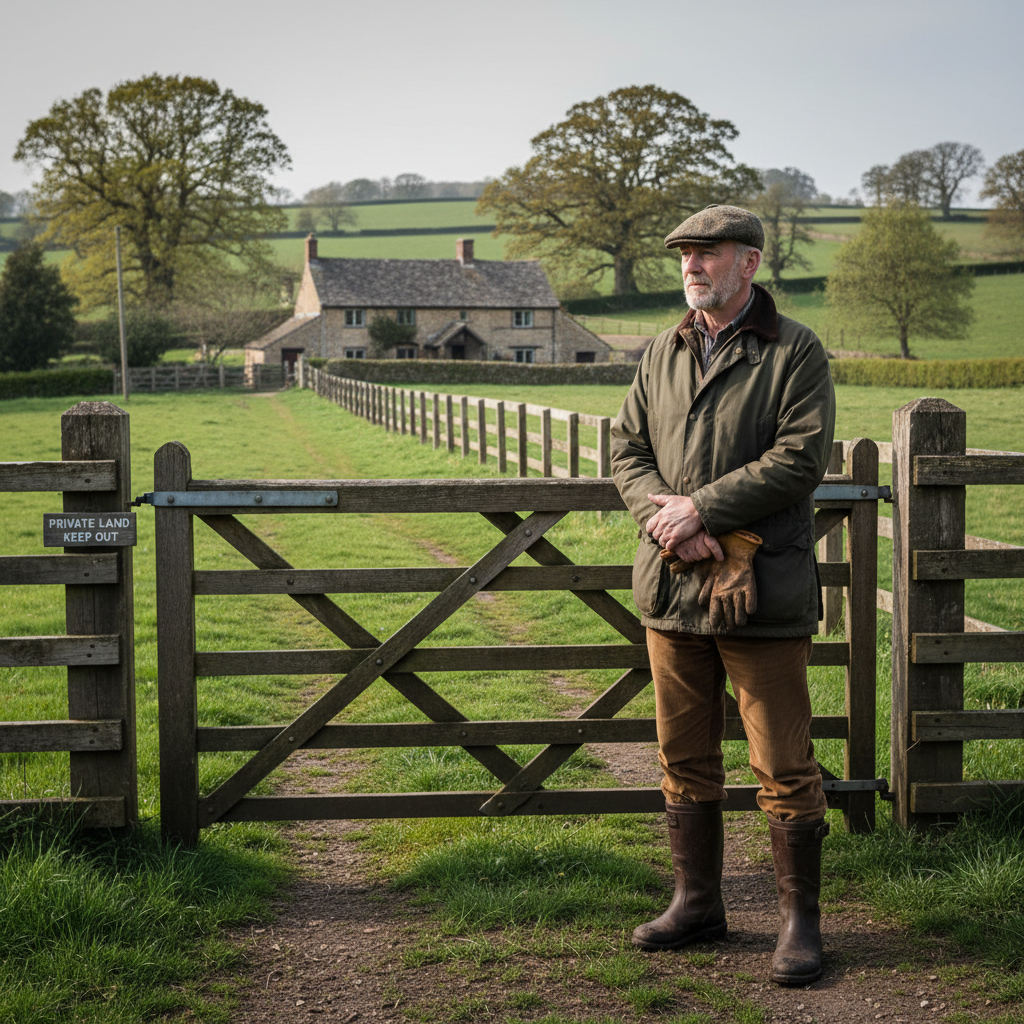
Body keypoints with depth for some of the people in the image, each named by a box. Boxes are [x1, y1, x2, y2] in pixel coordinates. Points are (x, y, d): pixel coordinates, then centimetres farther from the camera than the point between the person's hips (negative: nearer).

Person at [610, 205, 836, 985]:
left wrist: (702, 509, -17)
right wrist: (664, 519, -9)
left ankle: (800, 919, 13)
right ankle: (698, 901, 27)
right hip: (673, 585, 6)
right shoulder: (662, 354, 13)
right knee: (685, 758, 13)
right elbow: (627, 448, 11)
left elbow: (800, 459, -14)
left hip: (762, 593, -5)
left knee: (784, 767, 0)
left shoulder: (796, 352, -5)